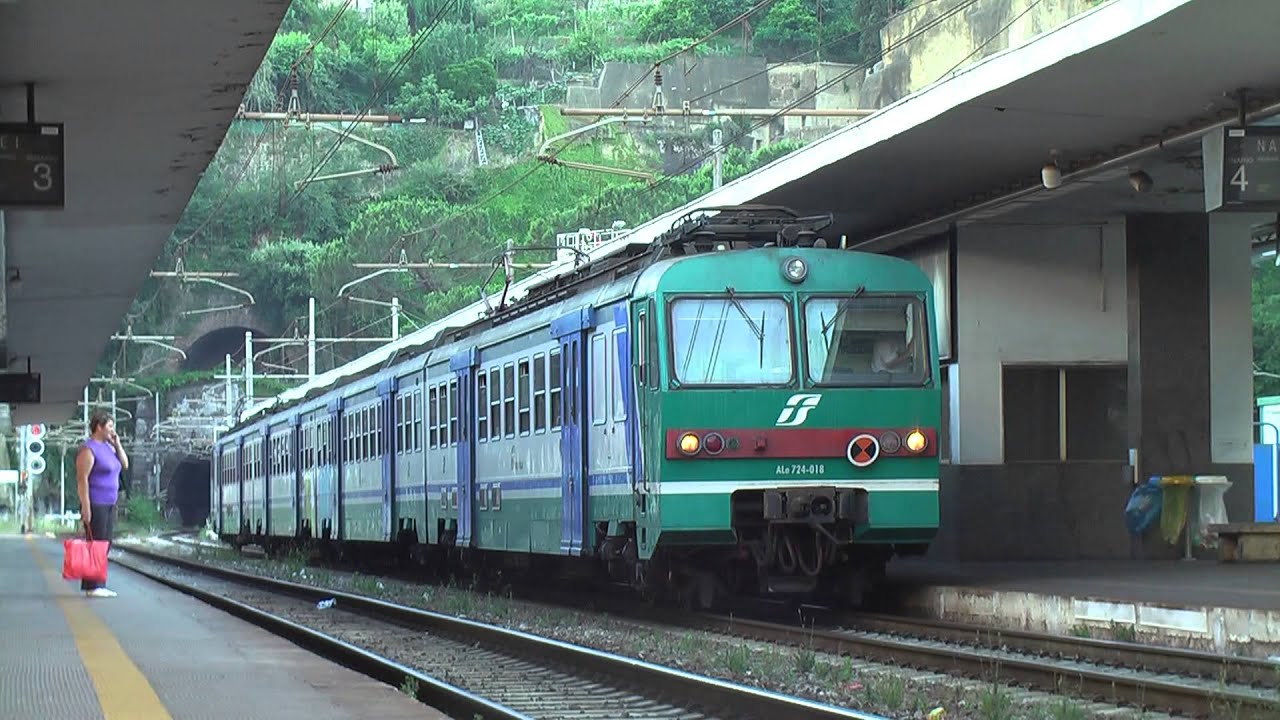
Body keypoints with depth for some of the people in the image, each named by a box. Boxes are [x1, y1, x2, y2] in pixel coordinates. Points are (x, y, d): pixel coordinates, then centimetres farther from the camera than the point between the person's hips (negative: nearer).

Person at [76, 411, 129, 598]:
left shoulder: (108, 447, 15)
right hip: (95, 505, -9)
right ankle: (92, 587, -8)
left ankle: (99, 585, 13)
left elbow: (124, 465, 18)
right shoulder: (89, 449, -12)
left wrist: (117, 444, 6)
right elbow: (82, 478, -16)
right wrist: (85, 506, -20)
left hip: (109, 505, 9)